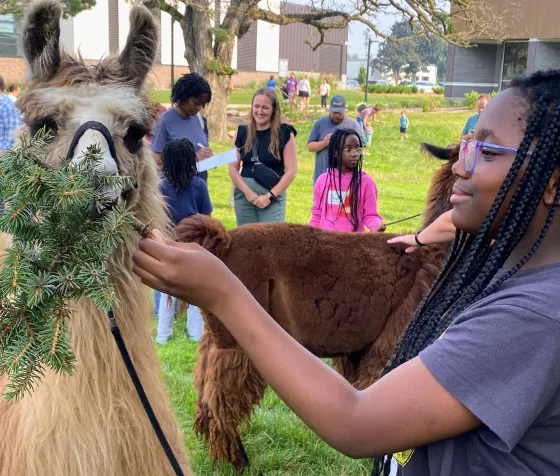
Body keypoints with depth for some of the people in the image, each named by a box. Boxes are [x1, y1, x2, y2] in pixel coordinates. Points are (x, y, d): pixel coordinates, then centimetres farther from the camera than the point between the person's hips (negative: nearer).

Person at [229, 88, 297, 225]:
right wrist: (247, 192, -9)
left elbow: (291, 170, -4)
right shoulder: (242, 133, 7)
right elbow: (233, 168, 5)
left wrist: (270, 196, -10)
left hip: (273, 197, -3)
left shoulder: (284, 134, 0)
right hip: (244, 196, 3)